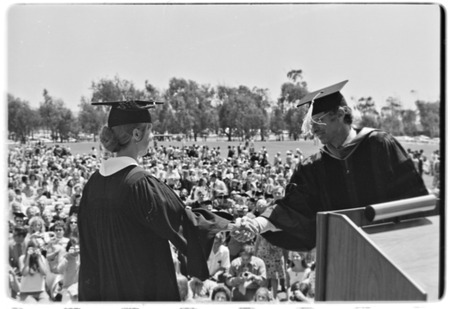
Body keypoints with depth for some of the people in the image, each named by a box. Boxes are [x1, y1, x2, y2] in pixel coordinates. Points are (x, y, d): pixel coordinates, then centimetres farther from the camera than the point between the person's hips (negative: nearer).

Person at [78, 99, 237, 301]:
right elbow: (184, 221, -13)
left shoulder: (94, 184, 1)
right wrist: (225, 225, 4)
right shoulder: (141, 184, -21)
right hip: (147, 289, -7)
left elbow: (89, 246, 9)